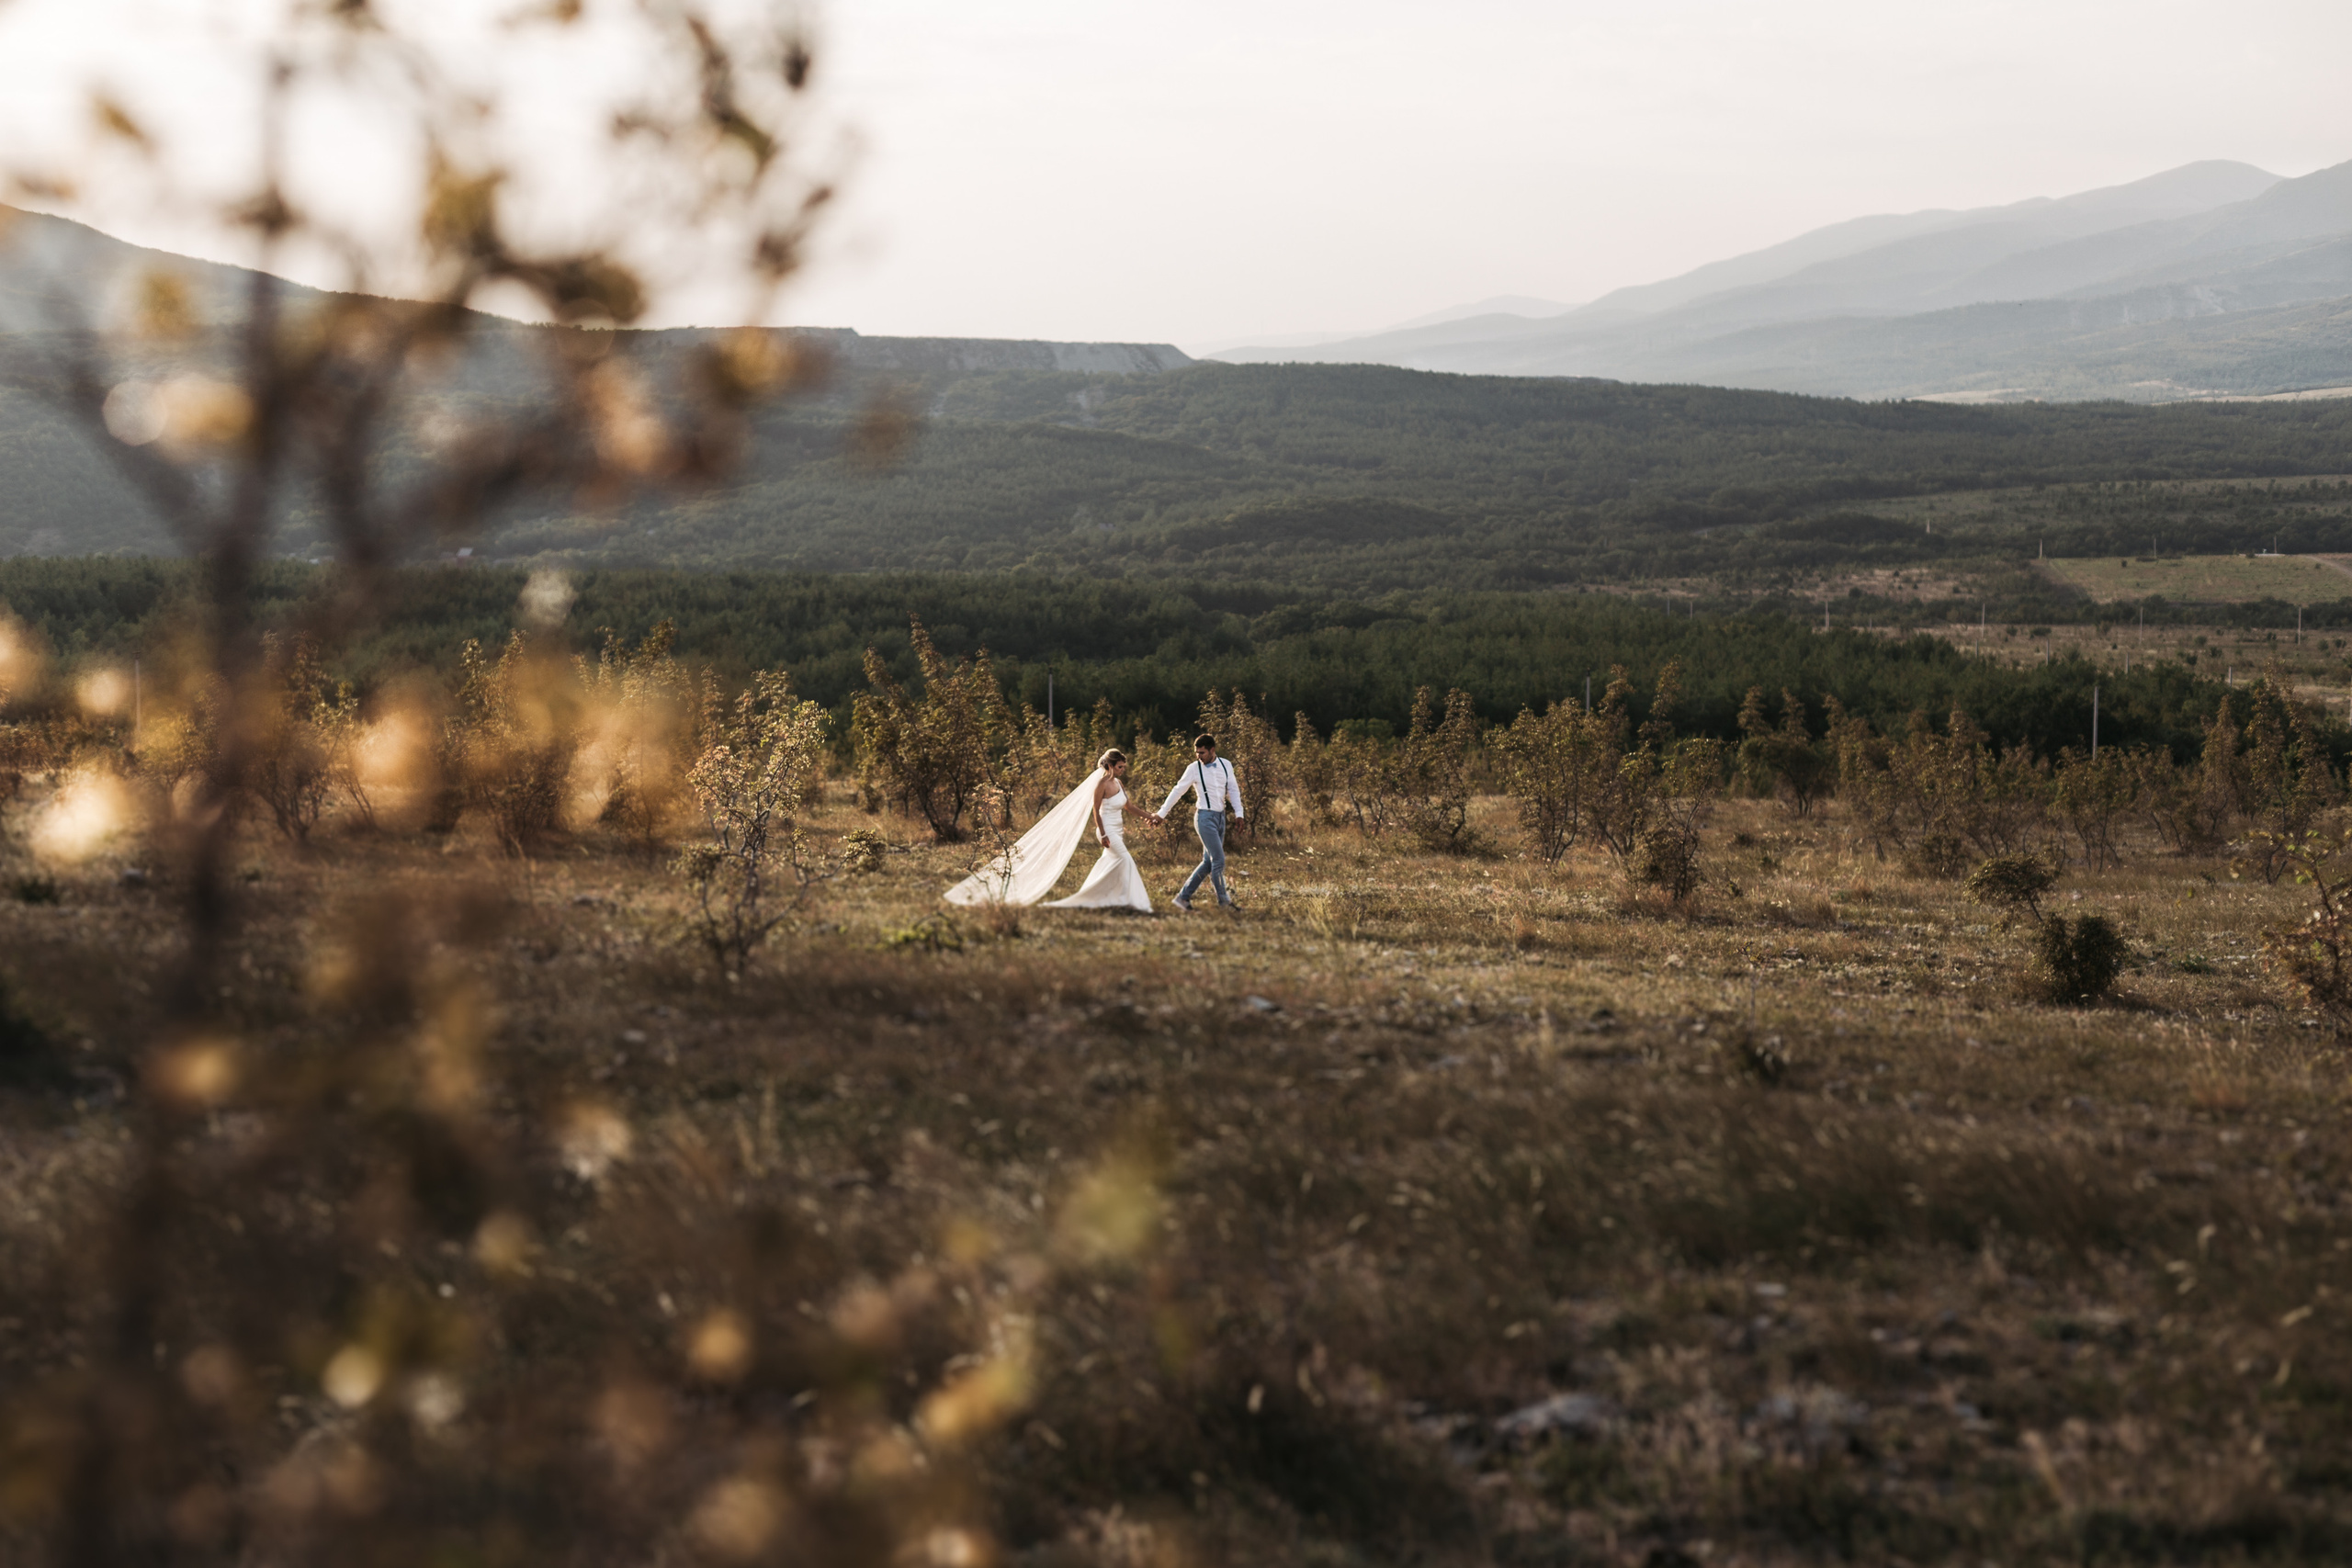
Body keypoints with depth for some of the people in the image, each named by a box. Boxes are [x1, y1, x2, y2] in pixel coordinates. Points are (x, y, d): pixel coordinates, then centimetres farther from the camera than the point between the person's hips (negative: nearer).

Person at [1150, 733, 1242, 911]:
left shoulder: (1225, 765, 5)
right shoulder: (1194, 769, -6)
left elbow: (1233, 789, 12)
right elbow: (1178, 791, 0)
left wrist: (1238, 811, -1)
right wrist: (1161, 813, 3)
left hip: (1220, 816, 6)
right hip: (1205, 817, -5)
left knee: (1208, 862, 7)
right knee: (1218, 860, -10)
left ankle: (1183, 897, 14)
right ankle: (1224, 901, -1)